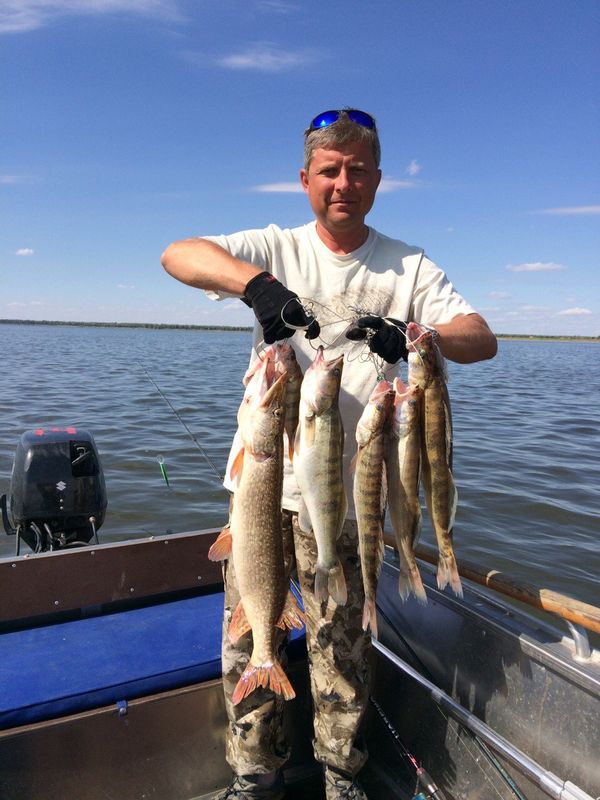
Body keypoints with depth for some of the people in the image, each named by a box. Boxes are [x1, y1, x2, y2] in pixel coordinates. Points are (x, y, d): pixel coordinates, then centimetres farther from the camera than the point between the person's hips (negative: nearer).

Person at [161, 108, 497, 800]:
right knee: (248, 636, 11)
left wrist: (413, 338, -28)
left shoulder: (409, 268, 4)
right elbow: (177, 254, -11)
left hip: (350, 491, 0)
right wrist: (256, 283, -31)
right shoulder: (276, 248, 3)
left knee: (342, 644, 12)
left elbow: (482, 339, -6)